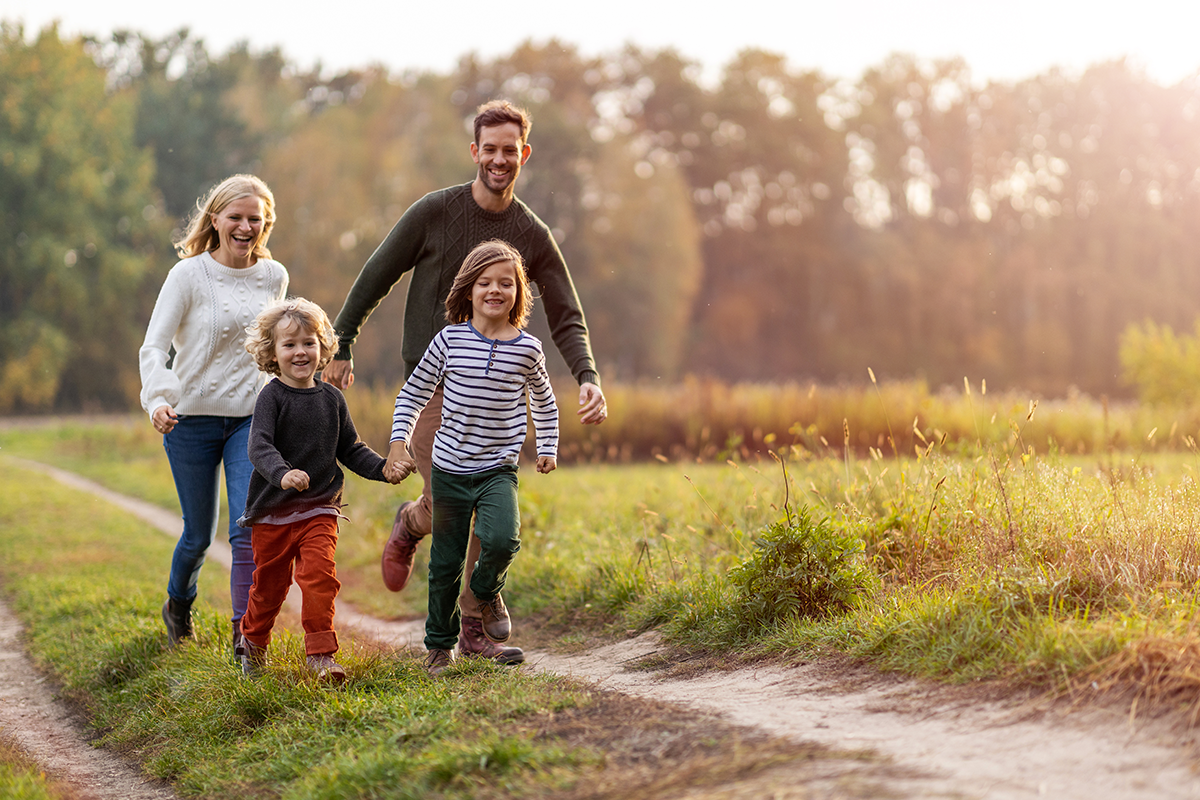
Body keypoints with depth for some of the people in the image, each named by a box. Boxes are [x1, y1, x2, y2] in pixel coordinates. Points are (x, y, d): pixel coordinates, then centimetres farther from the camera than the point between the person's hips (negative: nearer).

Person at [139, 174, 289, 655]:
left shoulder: (274, 277, 3)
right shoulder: (189, 275, -9)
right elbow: (153, 347, -16)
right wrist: (158, 398, -33)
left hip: (251, 418, 2)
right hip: (193, 418, -2)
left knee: (249, 526, -14)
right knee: (199, 534, 10)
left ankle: (245, 634, -11)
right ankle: (178, 606, 39)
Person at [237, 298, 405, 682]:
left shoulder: (331, 398, 5)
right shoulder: (272, 397, -9)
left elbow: (350, 449, 14)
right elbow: (260, 447, -22)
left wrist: (382, 468, -3)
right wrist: (282, 473, -41)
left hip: (319, 509, 2)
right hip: (273, 510, -2)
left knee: (320, 575, -16)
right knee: (270, 584, 12)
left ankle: (320, 653, -11)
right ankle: (253, 640, 38)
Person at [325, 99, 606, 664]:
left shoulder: (533, 237, 2)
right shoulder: (434, 212, -5)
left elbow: (566, 320, 2)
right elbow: (377, 277, 3)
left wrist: (588, 378, -16)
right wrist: (341, 346, 3)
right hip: (430, 384, -3)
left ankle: (475, 630, 11)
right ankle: (410, 525, 27)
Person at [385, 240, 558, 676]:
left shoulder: (527, 349, -1)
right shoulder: (450, 340, -4)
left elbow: (543, 402, 18)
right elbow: (413, 394, 5)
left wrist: (547, 447, 14)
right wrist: (399, 443, -4)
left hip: (499, 469, 0)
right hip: (450, 469, 0)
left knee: (501, 539, -24)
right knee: (445, 562, 7)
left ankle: (487, 591, 10)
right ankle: (439, 644, 27)